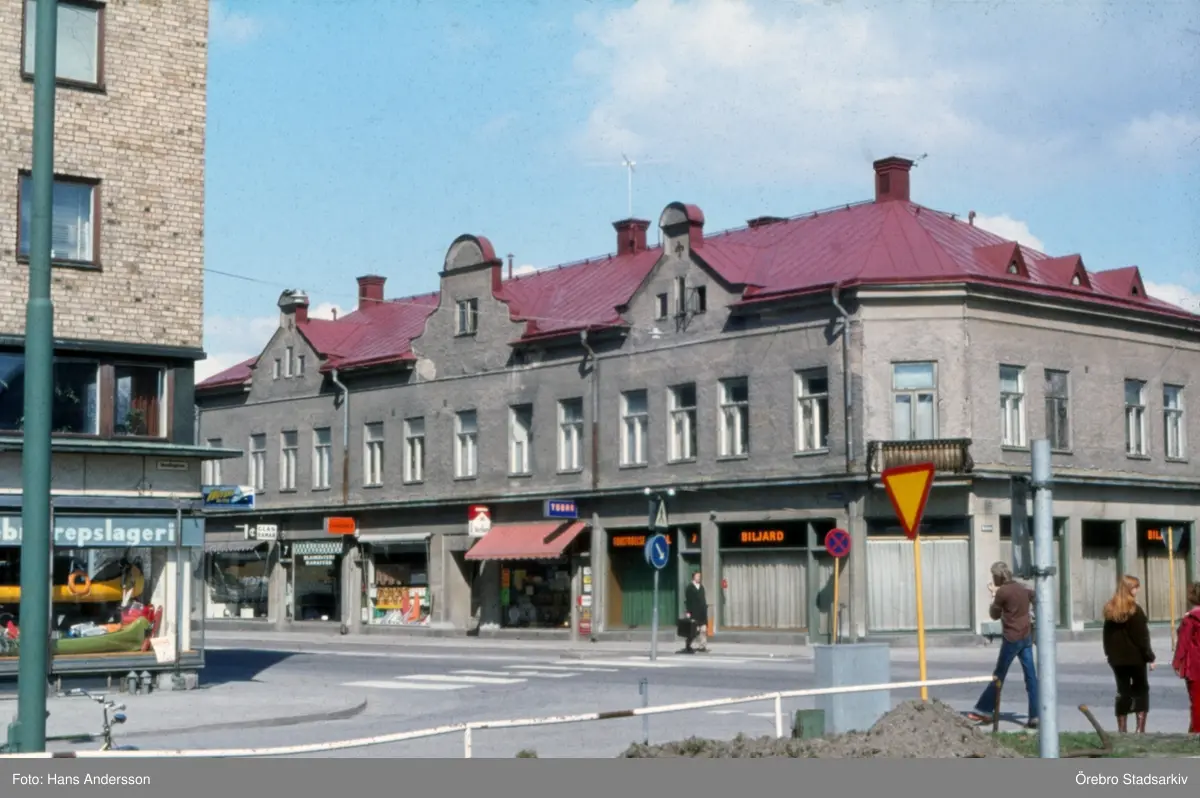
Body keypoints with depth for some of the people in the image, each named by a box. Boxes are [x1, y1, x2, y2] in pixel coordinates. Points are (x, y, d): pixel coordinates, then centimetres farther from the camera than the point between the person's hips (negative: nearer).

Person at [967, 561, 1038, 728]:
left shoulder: (1002, 592, -10)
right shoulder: (1022, 588, 10)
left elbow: (994, 615, 1)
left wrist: (994, 595, 11)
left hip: (1012, 638, -6)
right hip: (1027, 636, 6)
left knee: (999, 675, 2)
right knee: (1030, 676, 3)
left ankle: (983, 711, 11)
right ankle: (1035, 716, -1)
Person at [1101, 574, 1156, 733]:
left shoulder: (1110, 609, 7)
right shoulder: (1135, 610, -13)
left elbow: (1107, 635, 11)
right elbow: (1142, 637, -13)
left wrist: (1109, 654, 16)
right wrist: (1150, 657, -7)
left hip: (1117, 658, 5)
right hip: (1136, 657, -5)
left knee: (1123, 692, 10)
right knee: (1141, 691, 6)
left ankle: (1122, 729, 8)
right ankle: (1140, 728, -1)